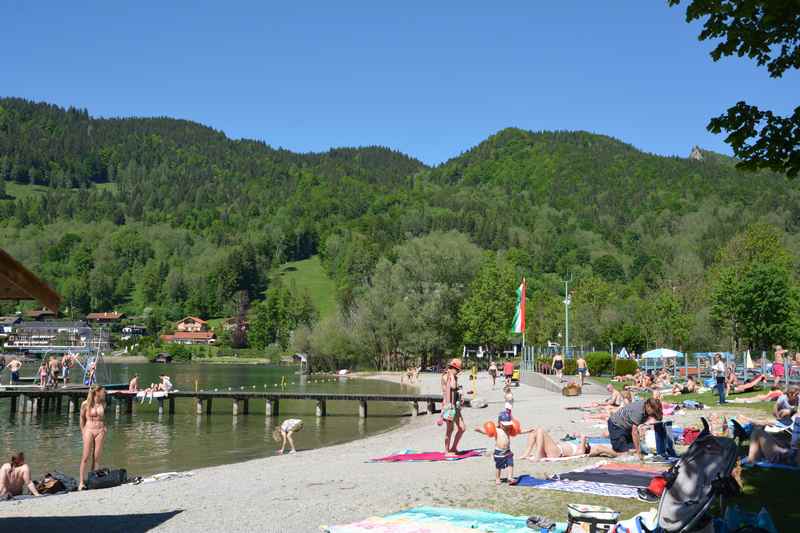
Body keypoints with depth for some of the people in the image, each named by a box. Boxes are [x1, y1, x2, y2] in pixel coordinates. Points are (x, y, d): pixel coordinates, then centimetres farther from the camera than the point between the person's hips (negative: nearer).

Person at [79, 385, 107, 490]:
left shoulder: (103, 404, 7)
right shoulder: (85, 404, -4)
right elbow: (82, 418, 5)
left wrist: (104, 427, 8)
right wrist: (83, 431, 2)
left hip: (100, 431, 4)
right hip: (89, 430, -3)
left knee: (97, 458, 3)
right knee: (85, 458, -4)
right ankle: (82, 482, 1)